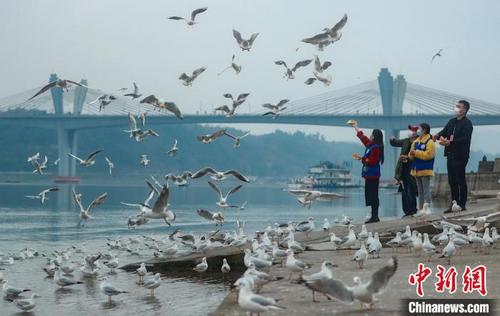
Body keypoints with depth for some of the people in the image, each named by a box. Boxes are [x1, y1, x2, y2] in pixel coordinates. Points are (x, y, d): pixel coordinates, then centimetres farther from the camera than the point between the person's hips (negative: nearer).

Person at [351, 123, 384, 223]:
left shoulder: (376, 147, -15)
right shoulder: (370, 144, 13)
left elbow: (372, 161, -20)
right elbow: (362, 136, 28)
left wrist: (361, 158, -13)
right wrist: (355, 127, 37)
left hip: (373, 175, -9)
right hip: (370, 174, 9)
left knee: (373, 195, -9)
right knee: (370, 195, 9)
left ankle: (375, 216, -9)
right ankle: (374, 216, 11)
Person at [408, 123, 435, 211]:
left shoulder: (429, 142, -9)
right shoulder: (415, 142, 15)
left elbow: (428, 155, -20)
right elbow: (411, 156, 16)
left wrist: (416, 152, -18)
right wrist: (411, 154, -7)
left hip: (425, 170, -8)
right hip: (417, 170, 8)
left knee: (426, 190, -7)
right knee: (420, 191, 12)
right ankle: (420, 209, 17)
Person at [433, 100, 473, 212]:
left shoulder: (467, 123, -8)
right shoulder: (452, 121, 16)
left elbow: (465, 139, -19)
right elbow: (444, 131, 9)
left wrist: (451, 142, -28)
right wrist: (438, 135, -13)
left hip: (460, 156, -7)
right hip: (450, 155, 7)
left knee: (460, 180, -3)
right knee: (452, 181, 9)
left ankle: (462, 204, 2)